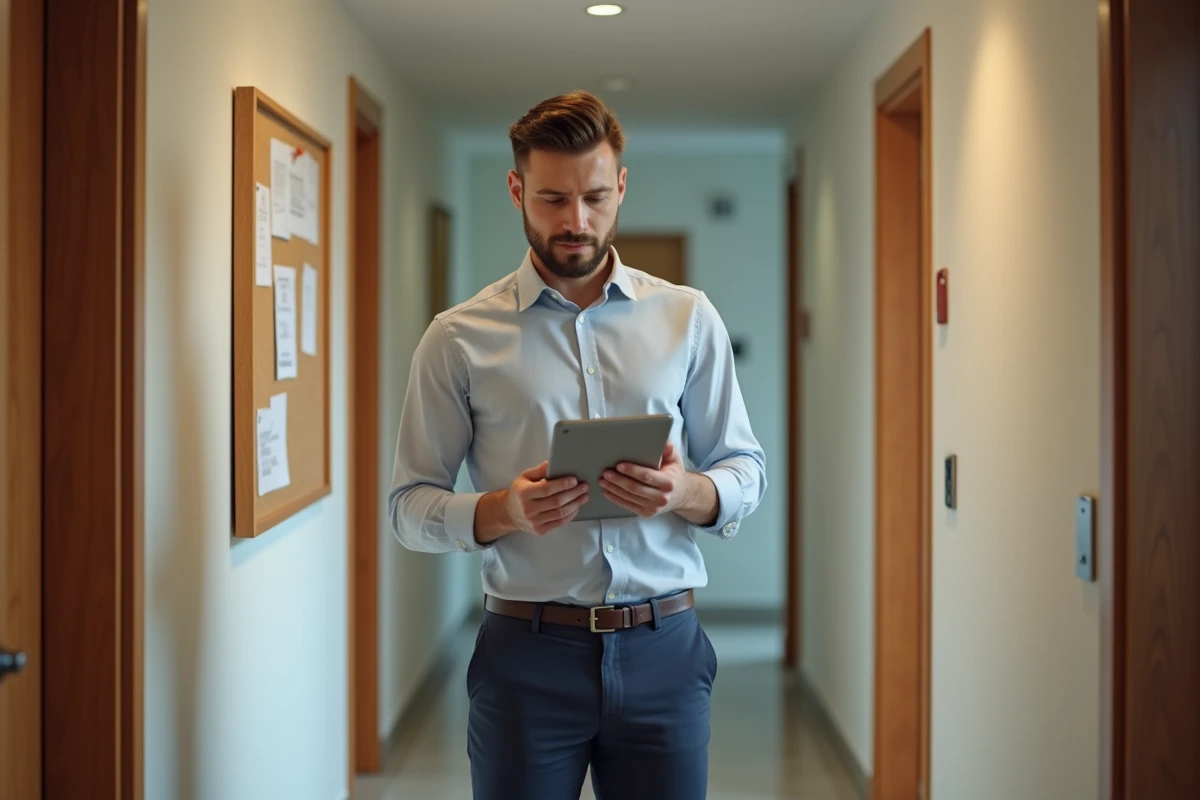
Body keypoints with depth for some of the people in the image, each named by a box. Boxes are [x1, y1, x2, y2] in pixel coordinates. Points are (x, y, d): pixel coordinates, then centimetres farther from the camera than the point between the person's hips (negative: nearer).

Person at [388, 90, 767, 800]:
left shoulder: (688, 319, 6)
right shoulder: (460, 339, 1)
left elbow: (746, 472, 8)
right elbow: (410, 505, 1)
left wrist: (687, 493, -14)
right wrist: (503, 509, -18)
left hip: (663, 652, 2)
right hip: (526, 653, -1)